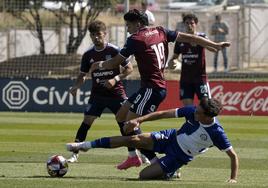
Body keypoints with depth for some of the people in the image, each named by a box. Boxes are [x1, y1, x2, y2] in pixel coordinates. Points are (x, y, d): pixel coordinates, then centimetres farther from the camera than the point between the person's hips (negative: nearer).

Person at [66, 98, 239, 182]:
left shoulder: (216, 133, -30)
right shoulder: (192, 111, -18)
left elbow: (233, 155, -20)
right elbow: (164, 114, -11)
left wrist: (233, 178, -26)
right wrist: (140, 120, -17)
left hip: (180, 157, -4)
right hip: (171, 138, 4)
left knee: (144, 175, -15)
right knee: (133, 140, -11)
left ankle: (168, 174, 18)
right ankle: (87, 145, 0)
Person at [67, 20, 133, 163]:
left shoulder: (114, 51, -8)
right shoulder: (88, 55, 2)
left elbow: (129, 68, -4)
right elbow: (82, 75, 11)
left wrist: (116, 79, -18)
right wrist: (76, 86, -9)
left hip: (116, 93, -2)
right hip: (97, 94, 2)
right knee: (87, 121, -8)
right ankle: (75, 154, -5)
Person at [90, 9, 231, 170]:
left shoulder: (136, 39, -11)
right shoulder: (160, 32, 10)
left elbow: (115, 62, -4)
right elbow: (189, 38, 12)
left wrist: (100, 65, 17)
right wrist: (216, 45, 19)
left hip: (152, 88, -10)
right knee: (121, 115, 16)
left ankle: (156, 162, -16)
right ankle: (133, 156, 19)